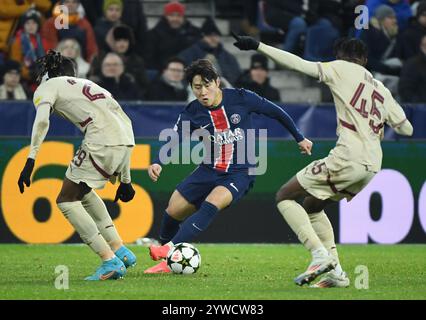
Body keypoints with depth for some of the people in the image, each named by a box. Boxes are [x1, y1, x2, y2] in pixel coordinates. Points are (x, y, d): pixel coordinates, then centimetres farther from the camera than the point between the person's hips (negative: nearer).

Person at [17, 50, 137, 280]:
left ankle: (110, 261, -4)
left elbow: (42, 120, -10)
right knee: (83, 192, 28)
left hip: (102, 141, -7)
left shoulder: (48, 86, 13)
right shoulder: (85, 85, 33)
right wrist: (125, 179, 34)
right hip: (126, 140, 7)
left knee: (67, 201, 5)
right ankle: (120, 251, 23)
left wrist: (30, 160, -16)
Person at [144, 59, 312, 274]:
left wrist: (300, 138, 11)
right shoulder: (192, 113, -5)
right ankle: (167, 262, 22)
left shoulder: (241, 99, -11)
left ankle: (169, 249, -39)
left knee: (210, 206, -30)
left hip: (240, 173, -4)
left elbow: (276, 112, 2)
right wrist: (157, 163, -36)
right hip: (209, 171, 4)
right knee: (172, 212, 0)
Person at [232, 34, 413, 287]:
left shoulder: (342, 69, 3)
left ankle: (320, 254, -15)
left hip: (347, 159, -8)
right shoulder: (382, 90, 21)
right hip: (372, 167, 8)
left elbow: (300, 65, -7)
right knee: (312, 207, 24)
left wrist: (258, 46, -6)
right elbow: (406, 128, 21)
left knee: (285, 197, 3)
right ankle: (335, 271, 12)